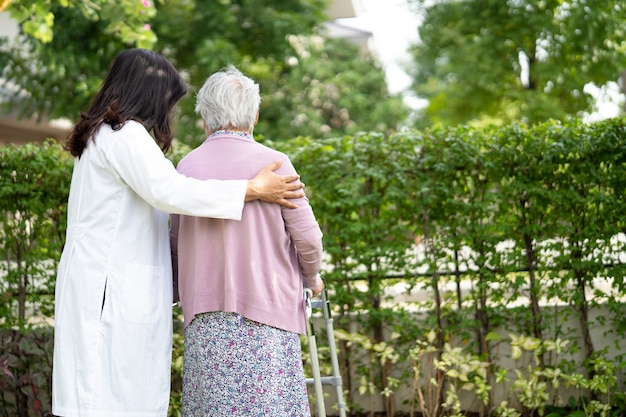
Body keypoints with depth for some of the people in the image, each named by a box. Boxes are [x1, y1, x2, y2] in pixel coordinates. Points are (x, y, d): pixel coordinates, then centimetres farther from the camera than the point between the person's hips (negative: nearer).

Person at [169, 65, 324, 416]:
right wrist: (312, 277, 15)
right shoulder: (272, 163, -6)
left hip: (205, 318, 4)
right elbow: (307, 236, -5)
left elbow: (177, 242, 11)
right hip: (266, 313, -3)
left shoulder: (187, 167, 4)